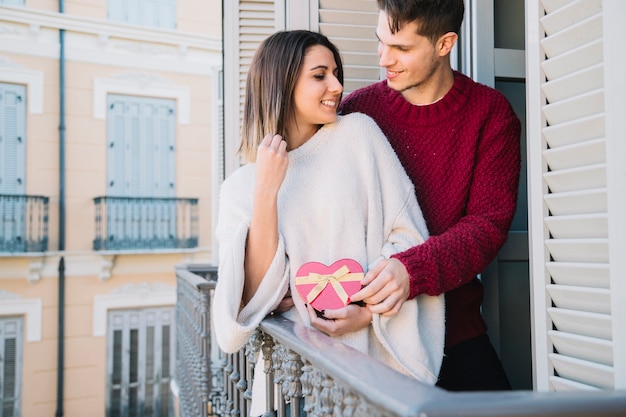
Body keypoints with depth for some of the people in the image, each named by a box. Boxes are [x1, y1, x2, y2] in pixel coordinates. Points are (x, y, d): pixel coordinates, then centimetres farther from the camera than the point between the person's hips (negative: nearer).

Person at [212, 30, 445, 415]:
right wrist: (266, 192, -11)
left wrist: (366, 309, -14)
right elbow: (259, 296, -5)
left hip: (375, 347, -1)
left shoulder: (358, 132, 3)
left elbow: (410, 237, -1)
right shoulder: (240, 187, 5)